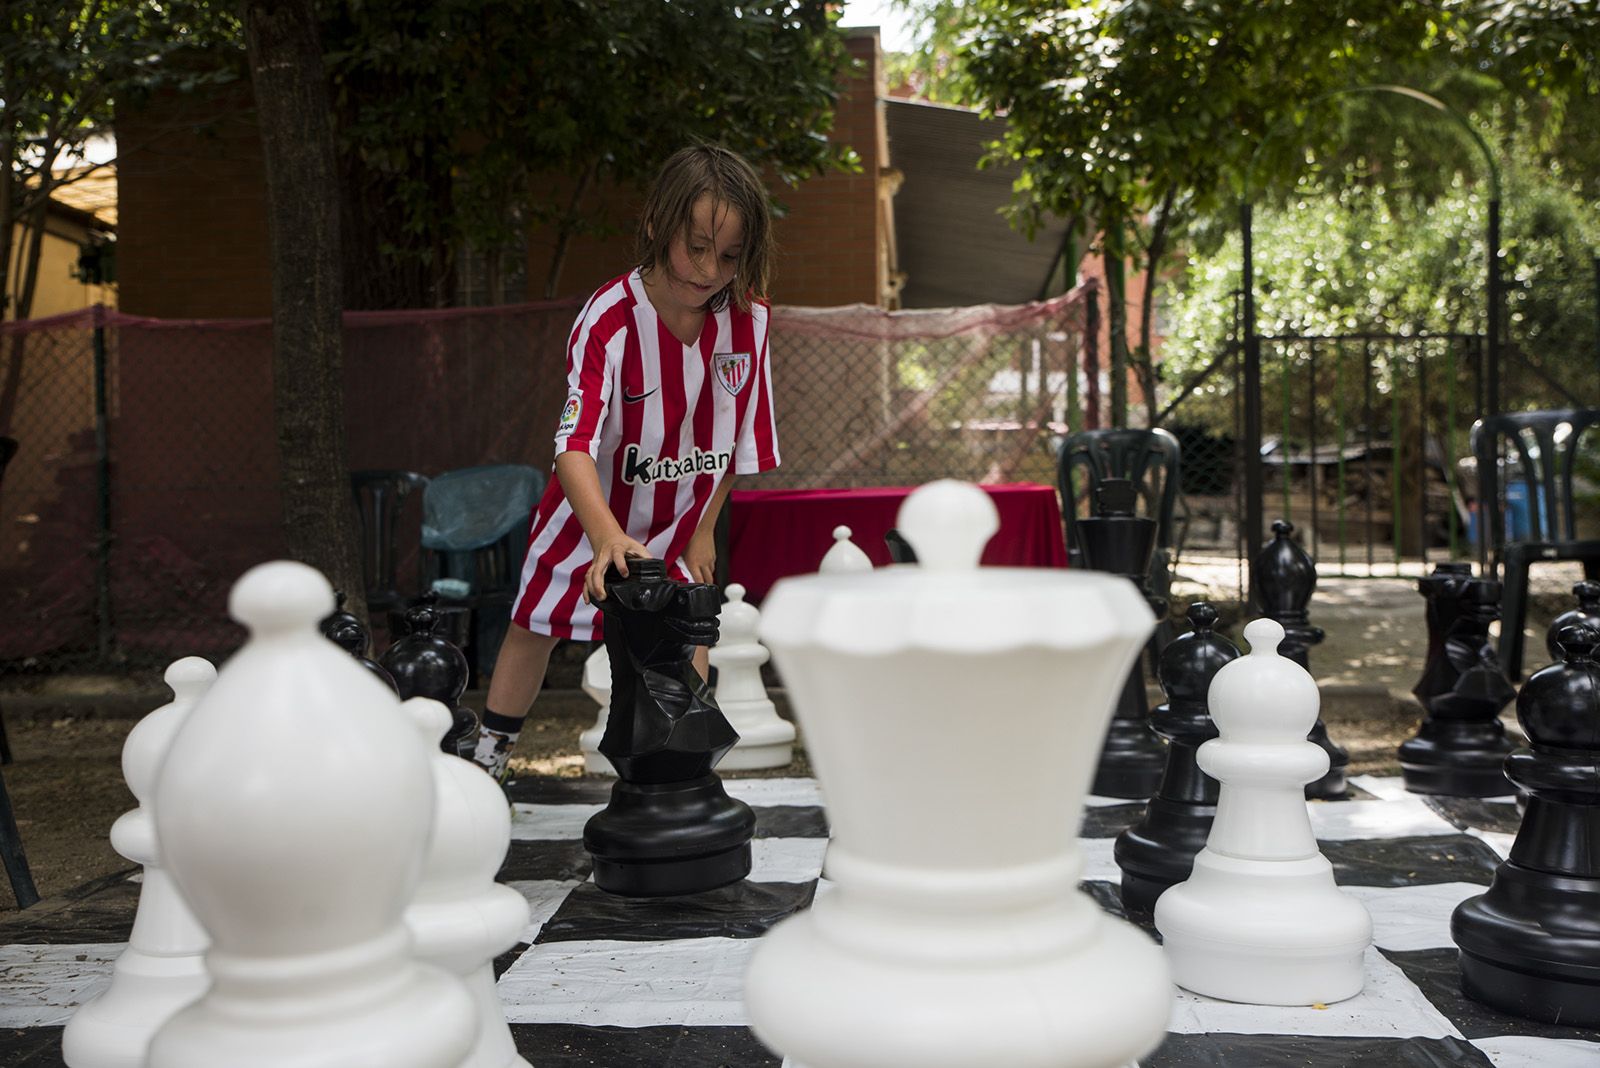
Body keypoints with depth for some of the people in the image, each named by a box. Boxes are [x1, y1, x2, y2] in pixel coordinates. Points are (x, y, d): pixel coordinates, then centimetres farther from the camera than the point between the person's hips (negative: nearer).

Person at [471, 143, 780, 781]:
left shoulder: (749, 316, -18)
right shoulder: (610, 320, -30)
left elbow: (736, 433, -4)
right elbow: (574, 446, -40)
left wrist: (703, 529, -3)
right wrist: (608, 538, -56)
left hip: (679, 522, 2)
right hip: (592, 515, -2)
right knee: (534, 627, 11)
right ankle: (488, 759, 29)